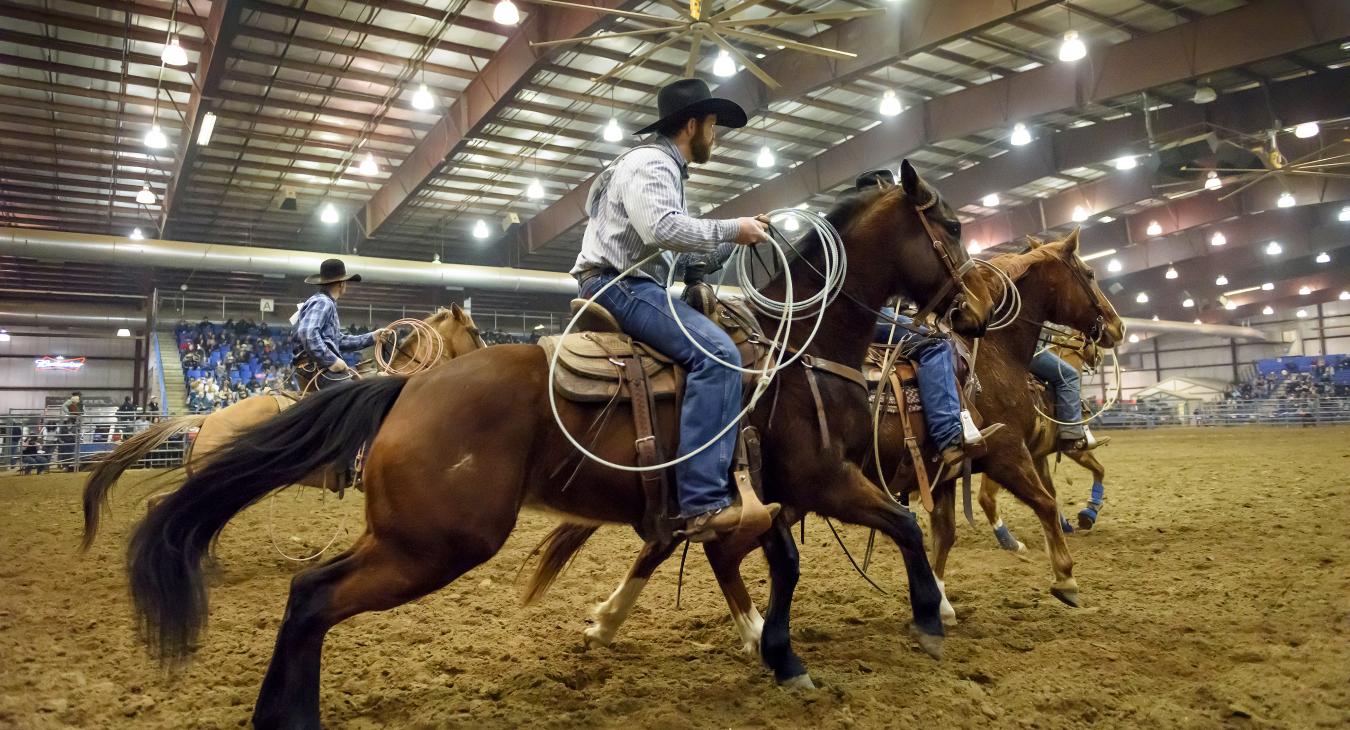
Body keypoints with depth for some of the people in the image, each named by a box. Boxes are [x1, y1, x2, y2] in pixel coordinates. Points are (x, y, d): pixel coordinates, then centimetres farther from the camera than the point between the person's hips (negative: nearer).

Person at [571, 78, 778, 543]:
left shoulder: (664, 168, 25)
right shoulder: (649, 162, -9)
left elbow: (674, 238, 20)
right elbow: (663, 229, -26)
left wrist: (732, 240, 13)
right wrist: (732, 230, -17)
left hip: (630, 284, 11)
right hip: (618, 285, -11)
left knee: (714, 348, 16)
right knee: (717, 353, -27)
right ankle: (703, 503, -32)